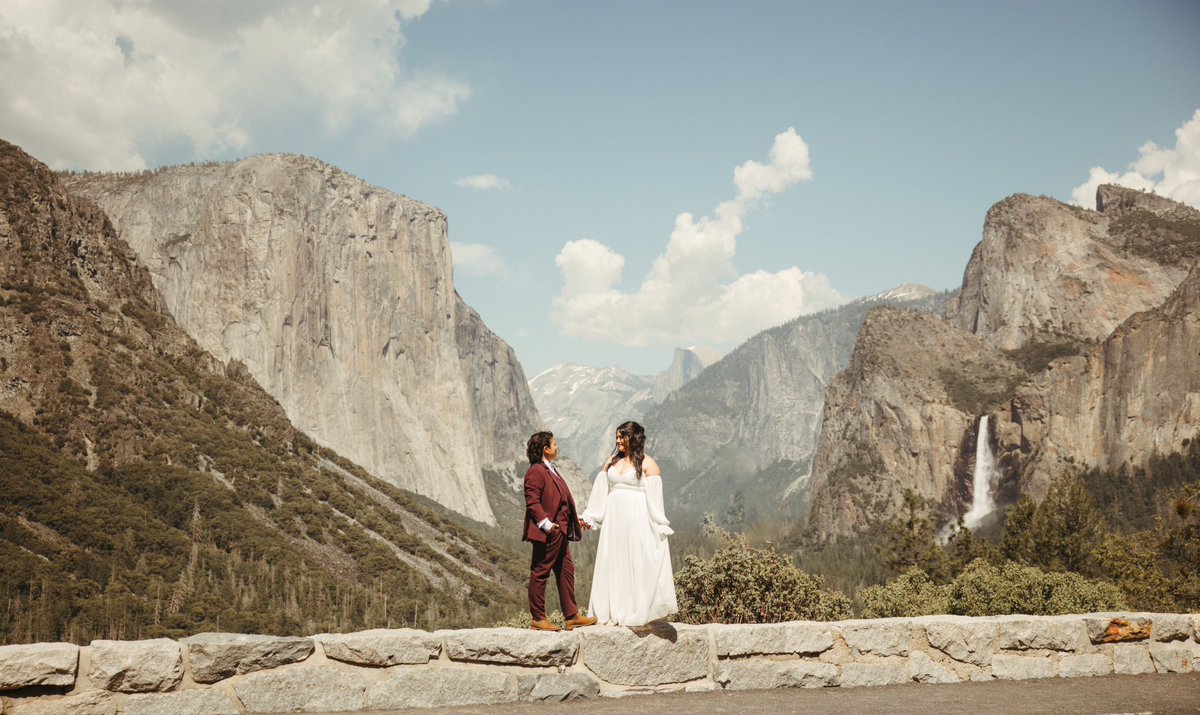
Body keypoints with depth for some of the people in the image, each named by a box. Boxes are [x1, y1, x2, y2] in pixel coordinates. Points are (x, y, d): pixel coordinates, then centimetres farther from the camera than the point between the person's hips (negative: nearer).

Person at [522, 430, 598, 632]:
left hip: (560, 532, 11)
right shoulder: (536, 472, -13)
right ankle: (538, 619, 4)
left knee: (566, 571, 11)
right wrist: (546, 524, -28)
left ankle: (572, 616, 17)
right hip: (546, 533, -11)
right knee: (540, 573, -2)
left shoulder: (551, 470, 19)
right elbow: (532, 502, -19)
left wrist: (577, 519, 24)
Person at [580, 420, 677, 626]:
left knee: (638, 564, -4)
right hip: (614, 519, 5)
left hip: (637, 520, -5)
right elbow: (600, 491, 15)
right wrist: (588, 516, 11)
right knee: (613, 564, 4)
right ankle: (614, 612, 9)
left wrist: (660, 525, -11)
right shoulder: (612, 461, 14)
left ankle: (638, 612, 0)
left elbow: (654, 497, -7)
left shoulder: (647, 463, -2)